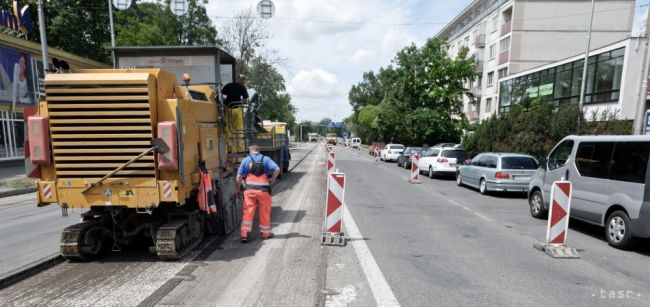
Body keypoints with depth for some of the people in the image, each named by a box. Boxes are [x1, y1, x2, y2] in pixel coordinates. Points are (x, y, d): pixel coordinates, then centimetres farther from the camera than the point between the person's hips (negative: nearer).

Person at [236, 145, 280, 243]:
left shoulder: (246, 160, 5)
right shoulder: (266, 159, 3)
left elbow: (239, 176, 1)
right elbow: (277, 169, -11)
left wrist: (238, 189, 12)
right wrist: (272, 179, 2)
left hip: (250, 190, 0)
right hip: (263, 190, 0)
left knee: (247, 212, 6)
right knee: (265, 212, 12)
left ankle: (244, 235, 4)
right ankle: (266, 233, 25)